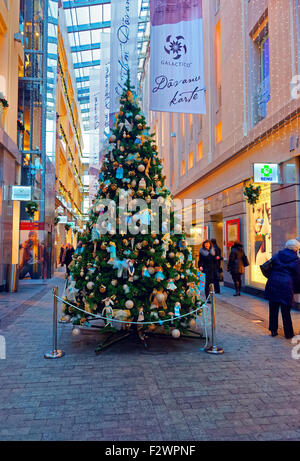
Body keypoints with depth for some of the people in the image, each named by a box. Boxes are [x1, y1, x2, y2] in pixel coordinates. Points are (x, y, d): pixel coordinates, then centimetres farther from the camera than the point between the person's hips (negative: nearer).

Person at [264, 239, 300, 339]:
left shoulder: (277, 255, 6)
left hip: (273, 285, 3)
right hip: (286, 286, -3)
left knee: (273, 309, 13)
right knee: (286, 312, 7)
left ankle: (273, 330, 22)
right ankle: (288, 333, 18)